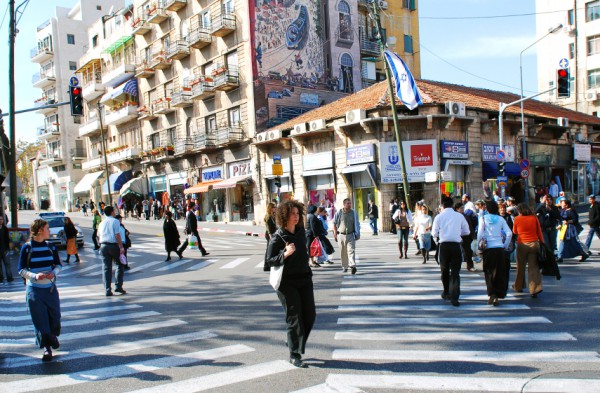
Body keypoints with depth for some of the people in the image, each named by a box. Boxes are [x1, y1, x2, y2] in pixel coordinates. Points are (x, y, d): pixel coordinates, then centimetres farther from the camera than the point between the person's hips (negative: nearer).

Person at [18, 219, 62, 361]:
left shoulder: (50, 246, 4)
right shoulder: (27, 247, -7)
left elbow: (58, 264, 9)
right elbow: (21, 269, -6)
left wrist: (54, 272, -12)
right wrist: (34, 276, -23)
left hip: (50, 287, 3)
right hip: (34, 289, -3)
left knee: (54, 316, 9)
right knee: (40, 320, 1)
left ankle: (53, 336, 38)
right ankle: (46, 348, 13)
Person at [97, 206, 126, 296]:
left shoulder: (102, 223, 15)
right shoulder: (115, 221, -4)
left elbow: (99, 235, 17)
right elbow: (117, 235, -12)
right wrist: (121, 247, -12)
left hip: (103, 246, 5)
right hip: (114, 245, -5)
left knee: (106, 268, 5)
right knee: (120, 265, 10)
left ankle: (107, 290, 2)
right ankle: (118, 286, 6)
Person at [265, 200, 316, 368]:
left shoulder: (301, 231, 6)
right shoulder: (277, 237, -13)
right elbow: (269, 260, -13)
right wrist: (285, 254, -27)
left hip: (304, 279, 6)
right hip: (287, 282, -6)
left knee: (310, 315, 7)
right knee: (294, 318, -2)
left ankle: (296, 344, 30)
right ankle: (294, 356, 12)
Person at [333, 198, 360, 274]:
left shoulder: (354, 213, 2)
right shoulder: (339, 213, -1)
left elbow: (357, 224, 7)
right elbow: (334, 223, 8)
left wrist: (357, 234, 3)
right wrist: (335, 233, 3)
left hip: (351, 235, -1)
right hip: (342, 235, 1)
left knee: (351, 250, -13)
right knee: (343, 253, 8)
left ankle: (353, 266, -22)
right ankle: (345, 267, 21)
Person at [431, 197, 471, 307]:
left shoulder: (439, 217, 0)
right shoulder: (459, 216, 1)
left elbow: (434, 234, 1)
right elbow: (467, 231, 8)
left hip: (443, 245, 1)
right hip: (456, 245, 0)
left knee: (445, 270, 17)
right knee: (455, 272, 0)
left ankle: (446, 293, 32)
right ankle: (454, 297, -9)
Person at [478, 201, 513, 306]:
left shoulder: (483, 218, -1)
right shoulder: (501, 219, 4)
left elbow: (480, 234, -7)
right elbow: (509, 233, -3)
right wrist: (505, 246, 7)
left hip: (488, 248, -1)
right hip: (499, 248, 1)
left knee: (489, 272, 8)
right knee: (499, 273, 9)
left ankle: (491, 294, -8)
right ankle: (497, 296, 8)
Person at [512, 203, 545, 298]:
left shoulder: (517, 219, -3)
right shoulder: (534, 218, 1)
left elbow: (514, 232, 9)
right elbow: (539, 231, 4)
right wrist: (542, 243, 11)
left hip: (522, 244, -1)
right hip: (534, 244, 1)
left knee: (520, 267, 14)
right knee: (534, 267, 2)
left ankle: (518, 287, 29)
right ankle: (535, 289, -6)